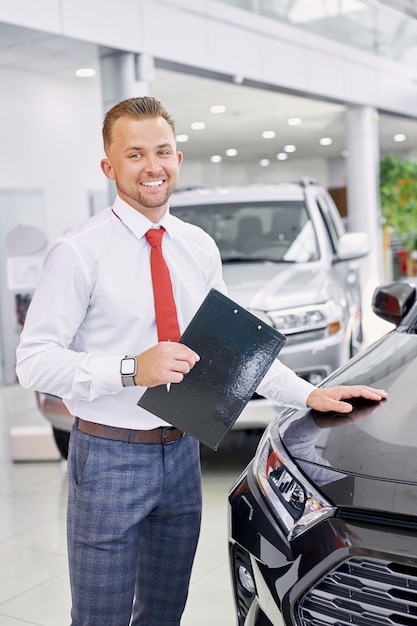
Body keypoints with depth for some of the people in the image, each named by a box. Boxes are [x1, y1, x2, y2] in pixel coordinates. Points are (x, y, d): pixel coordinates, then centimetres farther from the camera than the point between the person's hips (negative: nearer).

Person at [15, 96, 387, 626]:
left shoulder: (200, 248, 6)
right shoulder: (79, 252, -13)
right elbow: (33, 361, -17)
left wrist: (308, 394, 3)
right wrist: (131, 370, -30)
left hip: (181, 452, 5)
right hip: (109, 457, -5)